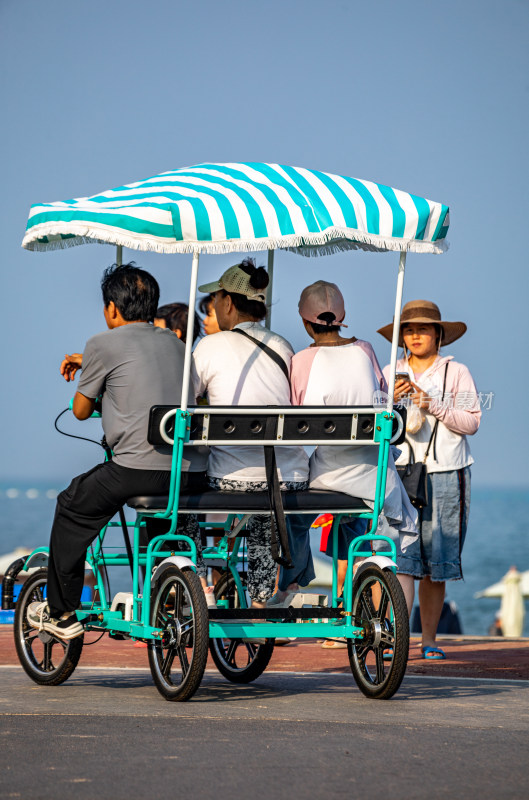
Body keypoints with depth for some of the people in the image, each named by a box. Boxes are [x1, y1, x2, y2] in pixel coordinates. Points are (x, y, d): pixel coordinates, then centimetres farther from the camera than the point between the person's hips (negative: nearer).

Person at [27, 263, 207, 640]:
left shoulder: (105, 344, 1)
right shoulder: (175, 342, 19)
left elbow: (81, 410, 11)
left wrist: (88, 375, 32)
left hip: (139, 467, -5)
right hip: (191, 474, 6)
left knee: (72, 509, 18)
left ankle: (61, 613, 23)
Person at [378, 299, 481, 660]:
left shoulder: (457, 373, 6)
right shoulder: (390, 373, 13)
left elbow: (471, 422, -2)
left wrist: (432, 406, -14)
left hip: (445, 474, -1)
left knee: (437, 563, 2)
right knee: (400, 556, -13)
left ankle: (429, 640, 12)